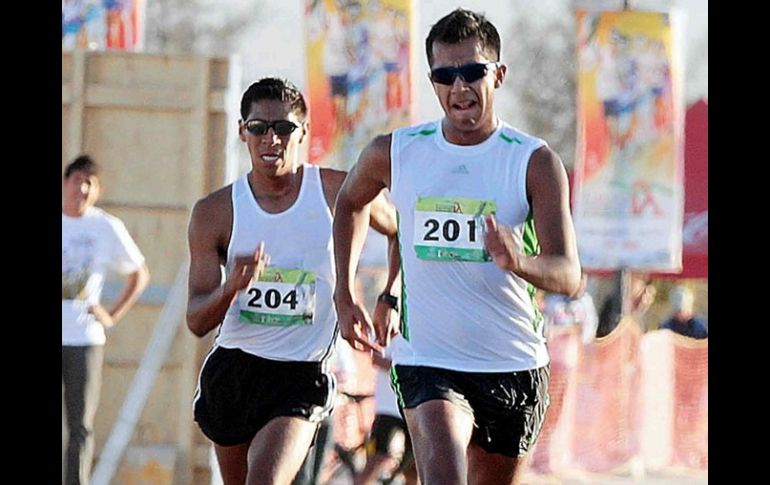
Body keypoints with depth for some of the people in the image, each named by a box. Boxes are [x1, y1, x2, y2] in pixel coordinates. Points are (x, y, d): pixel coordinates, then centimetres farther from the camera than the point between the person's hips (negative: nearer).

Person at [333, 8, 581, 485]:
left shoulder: (536, 163, -5)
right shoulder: (394, 153, 1)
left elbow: (569, 275, -13)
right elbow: (350, 202, 25)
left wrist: (517, 261, -35)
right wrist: (345, 295, 18)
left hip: (514, 367, 1)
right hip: (427, 362, -1)